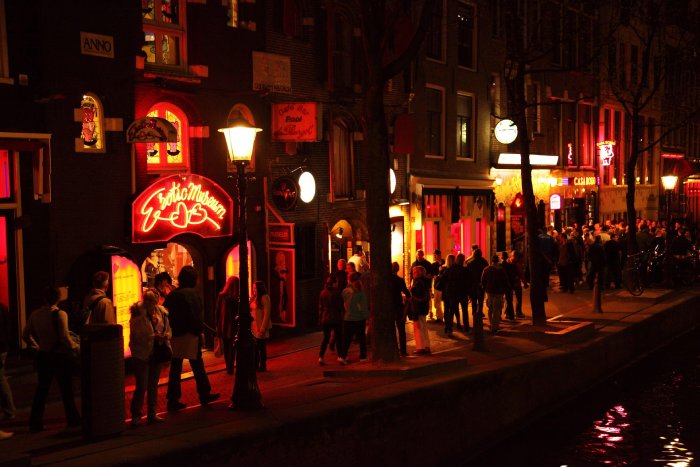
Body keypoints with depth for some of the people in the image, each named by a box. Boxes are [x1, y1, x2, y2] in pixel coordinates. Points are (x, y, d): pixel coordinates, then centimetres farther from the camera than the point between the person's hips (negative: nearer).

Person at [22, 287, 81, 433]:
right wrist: (76, 347, -3)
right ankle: (73, 419, 18)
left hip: (43, 356, 5)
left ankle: (35, 423, 11)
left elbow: (26, 335, 8)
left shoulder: (35, 314, 1)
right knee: (66, 390, 8)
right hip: (60, 356, -5)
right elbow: (65, 338, -20)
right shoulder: (60, 314, -16)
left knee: (41, 389, 12)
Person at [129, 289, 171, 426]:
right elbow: (136, 335, -15)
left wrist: (165, 336, -8)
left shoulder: (161, 312, 3)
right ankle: (136, 415, 6)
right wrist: (153, 336, -21)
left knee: (153, 385, 13)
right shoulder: (138, 314, -12)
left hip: (157, 353, 5)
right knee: (142, 386, -6)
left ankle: (152, 414, 22)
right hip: (141, 354, -5)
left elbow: (168, 329, 13)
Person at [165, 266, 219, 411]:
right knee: (197, 365, 8)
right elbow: (196, 316, -17)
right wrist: (199, 331, -10)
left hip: (175, 336, 5)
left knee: (175, 367, 8)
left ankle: (173, 399, 8)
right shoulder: (193, 294, -12)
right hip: (190, 336, -5)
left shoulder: (171, 295, 5)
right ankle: (204, 394, 19)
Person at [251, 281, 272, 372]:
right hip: (254, 326, 7)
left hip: (261, 327, -7)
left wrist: (263, 328, -17)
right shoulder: (253, 298, 10)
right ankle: (256, 365, 21)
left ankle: (263, 366, 14)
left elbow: (267, 314, -15)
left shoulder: (265, 298, -12)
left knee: (261, 347, 3)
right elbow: (251, 311, 14)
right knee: (255, 347, 10)